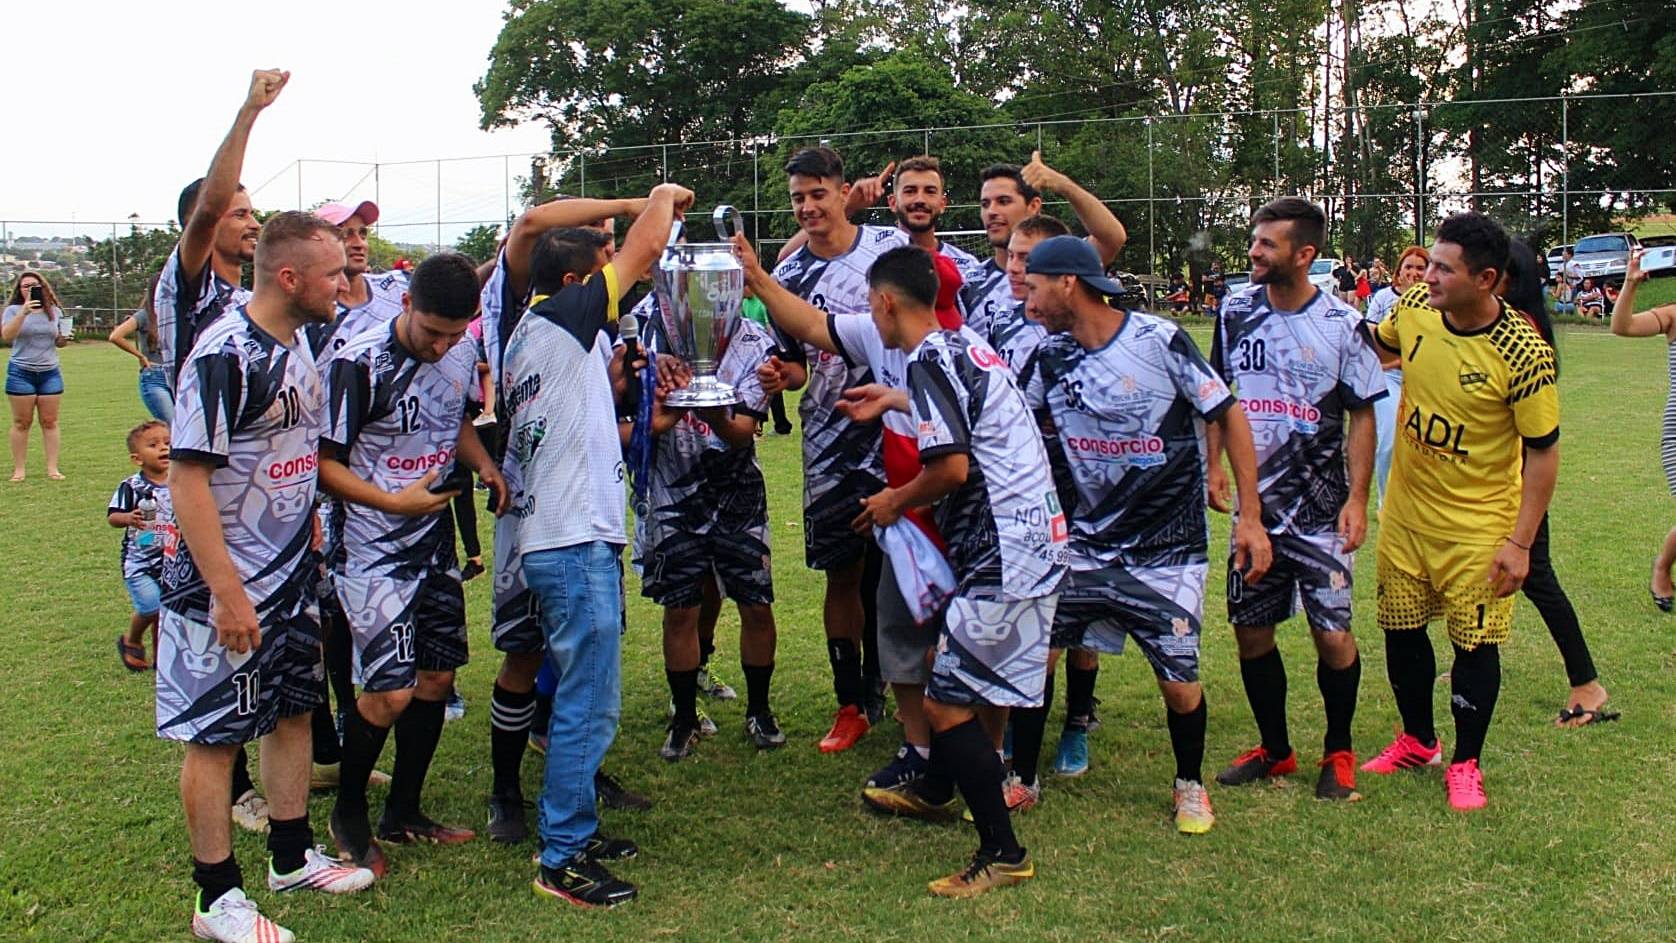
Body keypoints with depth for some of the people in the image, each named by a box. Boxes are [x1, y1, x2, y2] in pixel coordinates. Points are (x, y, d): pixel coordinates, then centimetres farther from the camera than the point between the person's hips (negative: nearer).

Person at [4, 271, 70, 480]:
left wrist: (64, 339, -4)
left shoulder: (55, 311, 10)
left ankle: (52, 468, 5)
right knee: (22, 422, 0)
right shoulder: (13, 310, -1)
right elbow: (6, 336, -16)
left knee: (50, 422, 2)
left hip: (50, 372, 3)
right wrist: (23, 313, -25)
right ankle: (18, 469, 5)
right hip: (21, 373, -3)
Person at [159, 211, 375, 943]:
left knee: (294, 711, 16)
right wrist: (226, 592, -24)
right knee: (215, 733, 3)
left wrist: (309, 536, 17)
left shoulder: (299, 343, 7)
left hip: (292, 571, 9)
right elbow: (187, 478, -23)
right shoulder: (225, 355, -21)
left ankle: (292, 858, 32)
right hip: (227, 585, -9)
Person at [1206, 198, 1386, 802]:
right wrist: (1214, 466, 4)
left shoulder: (1341, 324, -8)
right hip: (1255, 504, 4)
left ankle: (1339, 752, 21)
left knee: (1332, 634, -2)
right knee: (1250, 630, 8)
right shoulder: (1236, 313, 2)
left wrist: (1357, 498, -10)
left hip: (1320, 508, -4)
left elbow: (1362, 415, -4)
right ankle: (1275, 750, 27)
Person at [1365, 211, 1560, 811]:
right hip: (1405, 511, 5)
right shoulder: (1414, 309, -9)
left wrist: (1520, 543, -16)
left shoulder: (1521, 353, -23)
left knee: (1475, 642, 4)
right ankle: (1417, 741, 36)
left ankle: (1466, 764, 23)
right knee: (1400, 628, 15)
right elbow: (1376, 344, 17)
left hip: (1478, 524, -5)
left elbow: (1543, 452, -15)